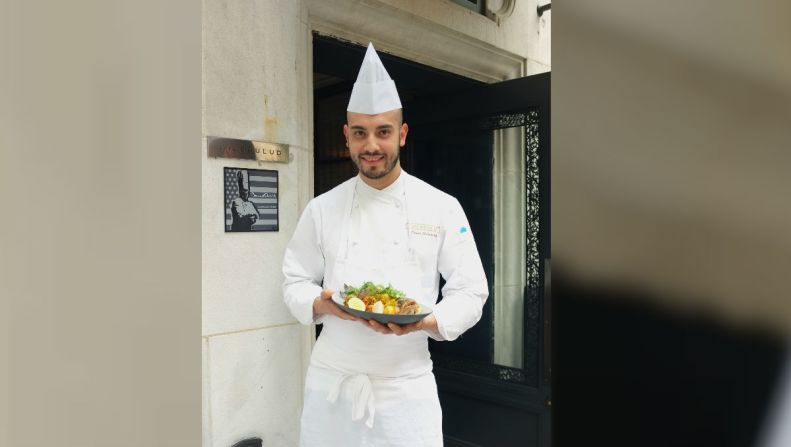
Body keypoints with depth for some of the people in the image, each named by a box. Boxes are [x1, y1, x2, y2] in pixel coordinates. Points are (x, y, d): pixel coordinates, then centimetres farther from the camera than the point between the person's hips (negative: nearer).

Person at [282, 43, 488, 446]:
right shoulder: (322, 208, 1)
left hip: (407, 387, -1)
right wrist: (322, 304, -15)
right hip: (330, 382, 2)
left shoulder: (441, 208, -4)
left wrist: (426, 321, -20)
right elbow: (295, 283, 6)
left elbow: (470, 292, -2)